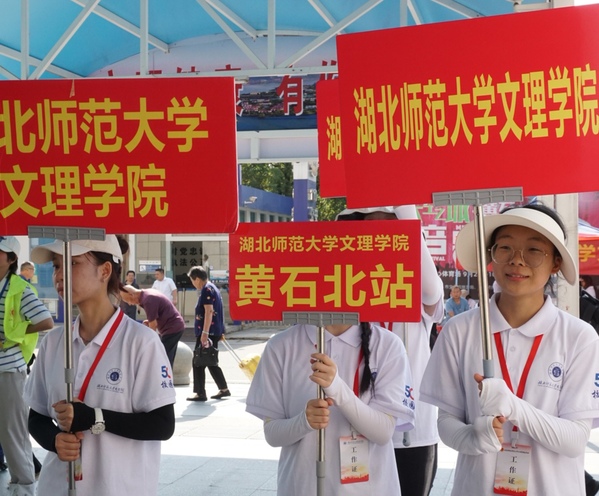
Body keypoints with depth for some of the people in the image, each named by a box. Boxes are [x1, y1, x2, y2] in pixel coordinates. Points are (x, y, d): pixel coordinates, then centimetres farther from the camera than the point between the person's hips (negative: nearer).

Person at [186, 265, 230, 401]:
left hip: (207, 332, -10)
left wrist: (205, 332, -26)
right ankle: (224, 389, 20)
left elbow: (209, 311, -23)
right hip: (215, 332, 10)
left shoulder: (207, 290, -14)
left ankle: (200, 393, -2)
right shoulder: (212, 288, 18)